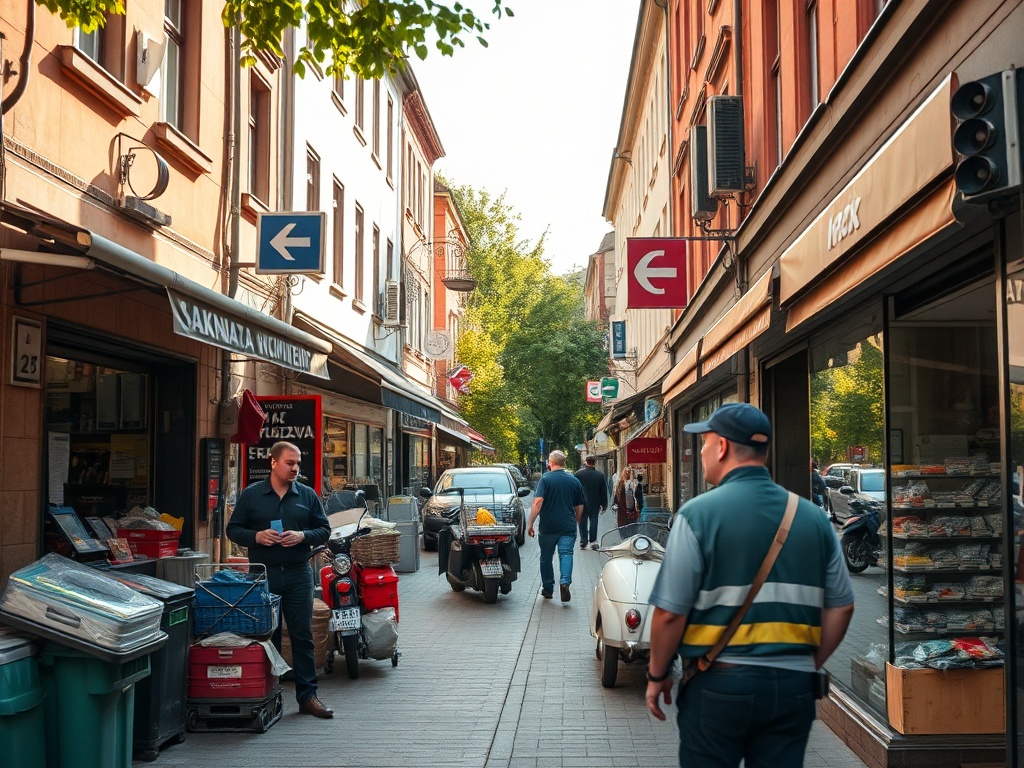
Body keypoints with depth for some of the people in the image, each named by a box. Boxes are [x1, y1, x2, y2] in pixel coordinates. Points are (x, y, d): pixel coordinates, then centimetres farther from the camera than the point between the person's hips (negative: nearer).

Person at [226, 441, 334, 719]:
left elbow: (324, 529, 10)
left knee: (303, 636, 1)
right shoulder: (251, 495, 5)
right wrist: (256, 536, -11)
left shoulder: (307, 495, 8)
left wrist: (303, 536, -9)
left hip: (298, 574, 1)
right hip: (263, 575, -1)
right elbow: (233, 529, 7)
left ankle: (307, 695, 6)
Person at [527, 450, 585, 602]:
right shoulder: (574, 481, 7)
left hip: (548, 527, -2)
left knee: (546, 557, 11)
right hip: (568, 527, 2)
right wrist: (576, 522, 27)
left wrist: (531, 523, -13)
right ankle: (565, 582, -25)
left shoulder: (545, 479, -5)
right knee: (566, 554, -3)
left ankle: (547, 588, 20)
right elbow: (580, 506, 13)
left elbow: (538, 501, -16)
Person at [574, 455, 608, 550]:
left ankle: (583, 542, 6)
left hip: (581, 503, 0)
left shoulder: (578, 473, -7)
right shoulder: (600, 475, -4)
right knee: (593, 521, 8)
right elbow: (604, 492, 2)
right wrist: (603, 505, 10)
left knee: (583, 522, 9)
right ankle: (593, 541, 3)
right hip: (595, 504, 0)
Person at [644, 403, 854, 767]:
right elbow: (841, 607, 7)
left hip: (719, 682, -4)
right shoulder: (813, 518, 3)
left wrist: (657, 675, 2)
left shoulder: (698, 514, -11)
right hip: (794, 687, 4)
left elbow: (670, 612, -12)